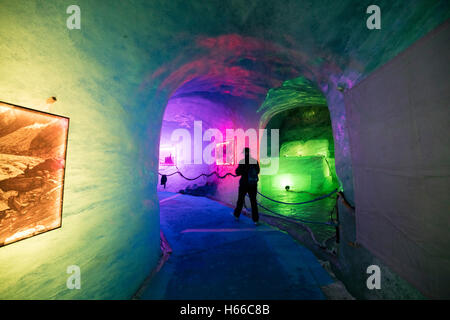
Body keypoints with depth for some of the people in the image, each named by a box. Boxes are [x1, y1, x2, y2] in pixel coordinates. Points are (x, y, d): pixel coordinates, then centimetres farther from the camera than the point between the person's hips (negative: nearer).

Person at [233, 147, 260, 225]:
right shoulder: (255, 161, -2)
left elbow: (238, 173, -10)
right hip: (253, 185, 3)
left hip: (244, 184, -2)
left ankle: (236, 215, 35)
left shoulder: (242, 162, -14)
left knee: (240, 200, 16)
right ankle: (255, 220, 12)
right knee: (253, 202, 10)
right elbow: (257, 171, 11)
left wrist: (237, 169, 10)